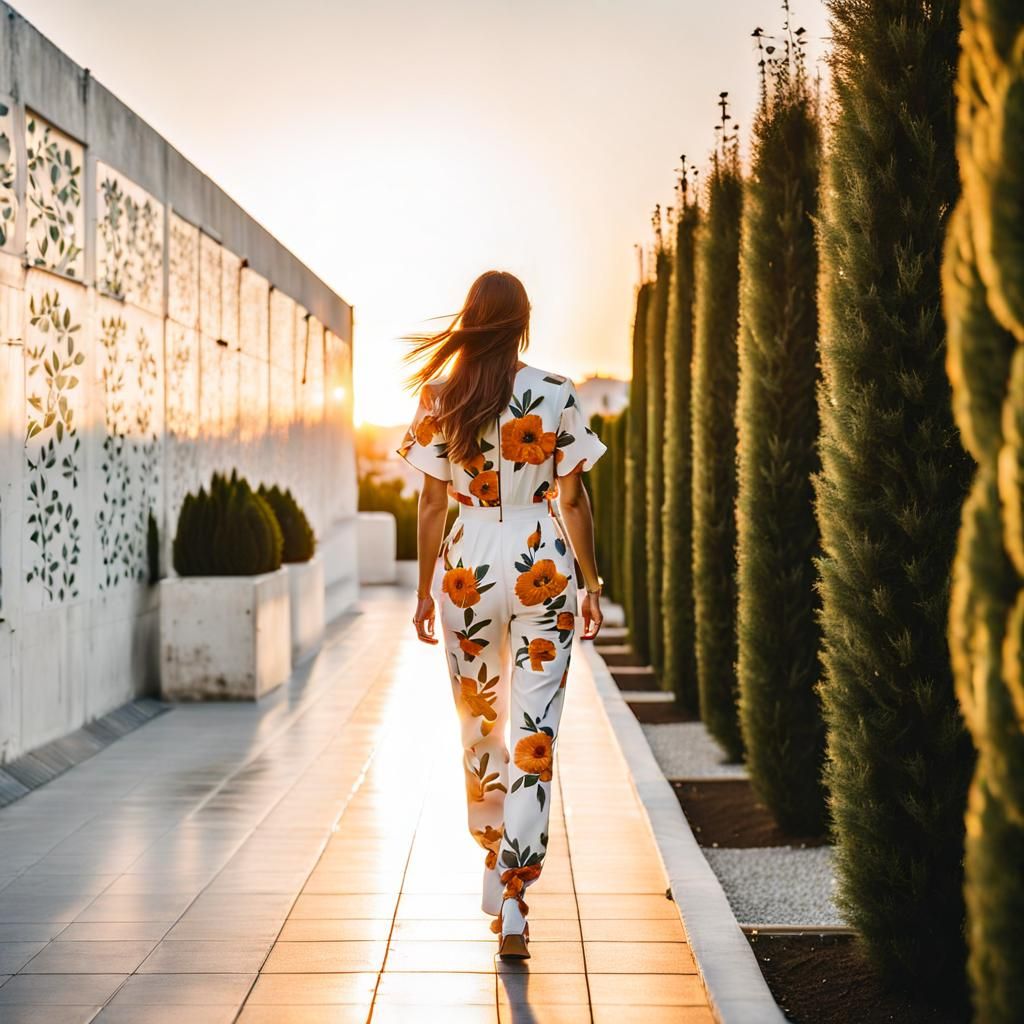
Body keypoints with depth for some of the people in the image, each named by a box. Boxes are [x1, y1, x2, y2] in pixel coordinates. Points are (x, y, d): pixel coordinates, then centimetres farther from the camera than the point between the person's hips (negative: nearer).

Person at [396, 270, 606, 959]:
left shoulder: (440, 399, -1)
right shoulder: (556, 395, -3)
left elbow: (433, 502, 1)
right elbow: (572, 499, -1)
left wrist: (426, 591, 10)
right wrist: (591, 582, 9)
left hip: (468, 566, 1)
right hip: (543, 567, -1)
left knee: (479, 726, 18)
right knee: (535, 739, 0)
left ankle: (497, 875, 31)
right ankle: (514, 905, -5)